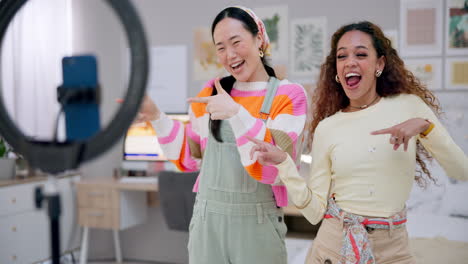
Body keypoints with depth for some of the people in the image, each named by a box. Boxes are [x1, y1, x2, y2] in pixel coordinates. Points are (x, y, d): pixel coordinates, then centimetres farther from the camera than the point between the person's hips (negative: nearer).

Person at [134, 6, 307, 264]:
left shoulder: (288, 95, -4)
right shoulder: (211, 93, 6)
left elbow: (278, 167, -15)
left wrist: (237, 113, -24)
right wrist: (156, 117, 4)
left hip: (258, 224, -3)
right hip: (207, 220, 3)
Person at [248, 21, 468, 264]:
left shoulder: (409, 106, -3)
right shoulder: (326, 128, -3)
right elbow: (315, 211, -5)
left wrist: (425, 126, -20)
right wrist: (283, 163, -17)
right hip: (334, 244, 0)